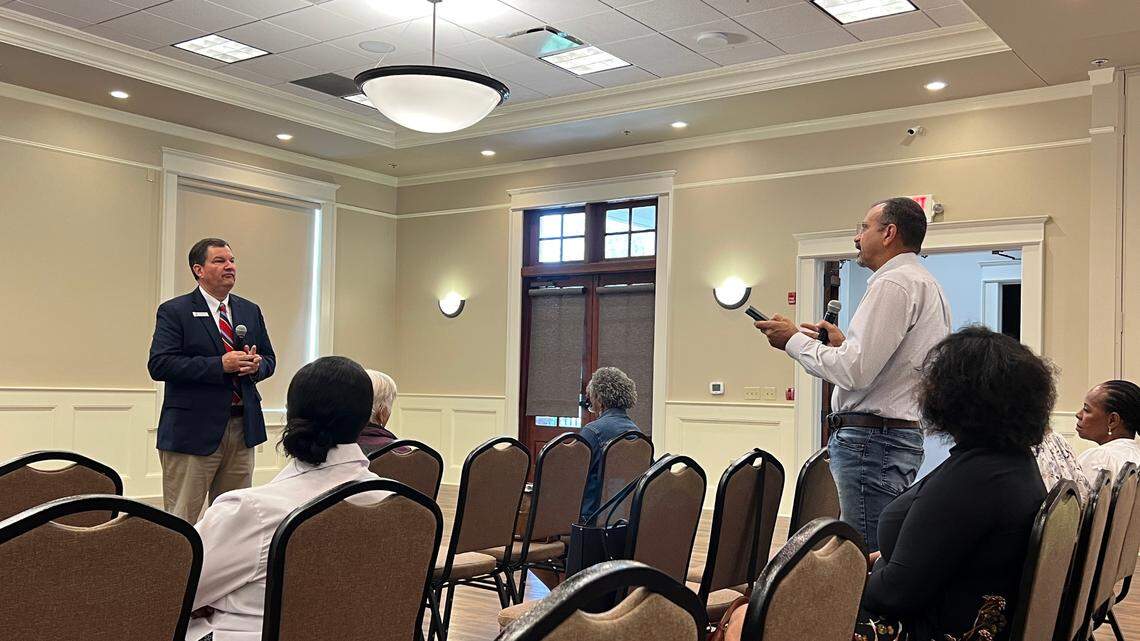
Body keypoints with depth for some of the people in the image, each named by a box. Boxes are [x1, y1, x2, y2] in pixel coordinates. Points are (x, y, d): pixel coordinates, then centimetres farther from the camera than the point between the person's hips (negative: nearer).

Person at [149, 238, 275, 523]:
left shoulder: (251, 311, 13)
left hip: (243, 429, 5)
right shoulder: (174, 311, -4)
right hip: (192, 432, -5)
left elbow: (269, 359, 18)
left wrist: (256, 365, -7)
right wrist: (220, 364, -20)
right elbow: (159, 365, -14)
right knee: (181, 521, 1)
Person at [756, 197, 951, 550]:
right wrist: (844, 343, 18)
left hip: (871, 439, -10)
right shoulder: (928, 285, 20)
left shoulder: (892, 283, -12)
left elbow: (855, 371, -19)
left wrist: (794, 340, -7)